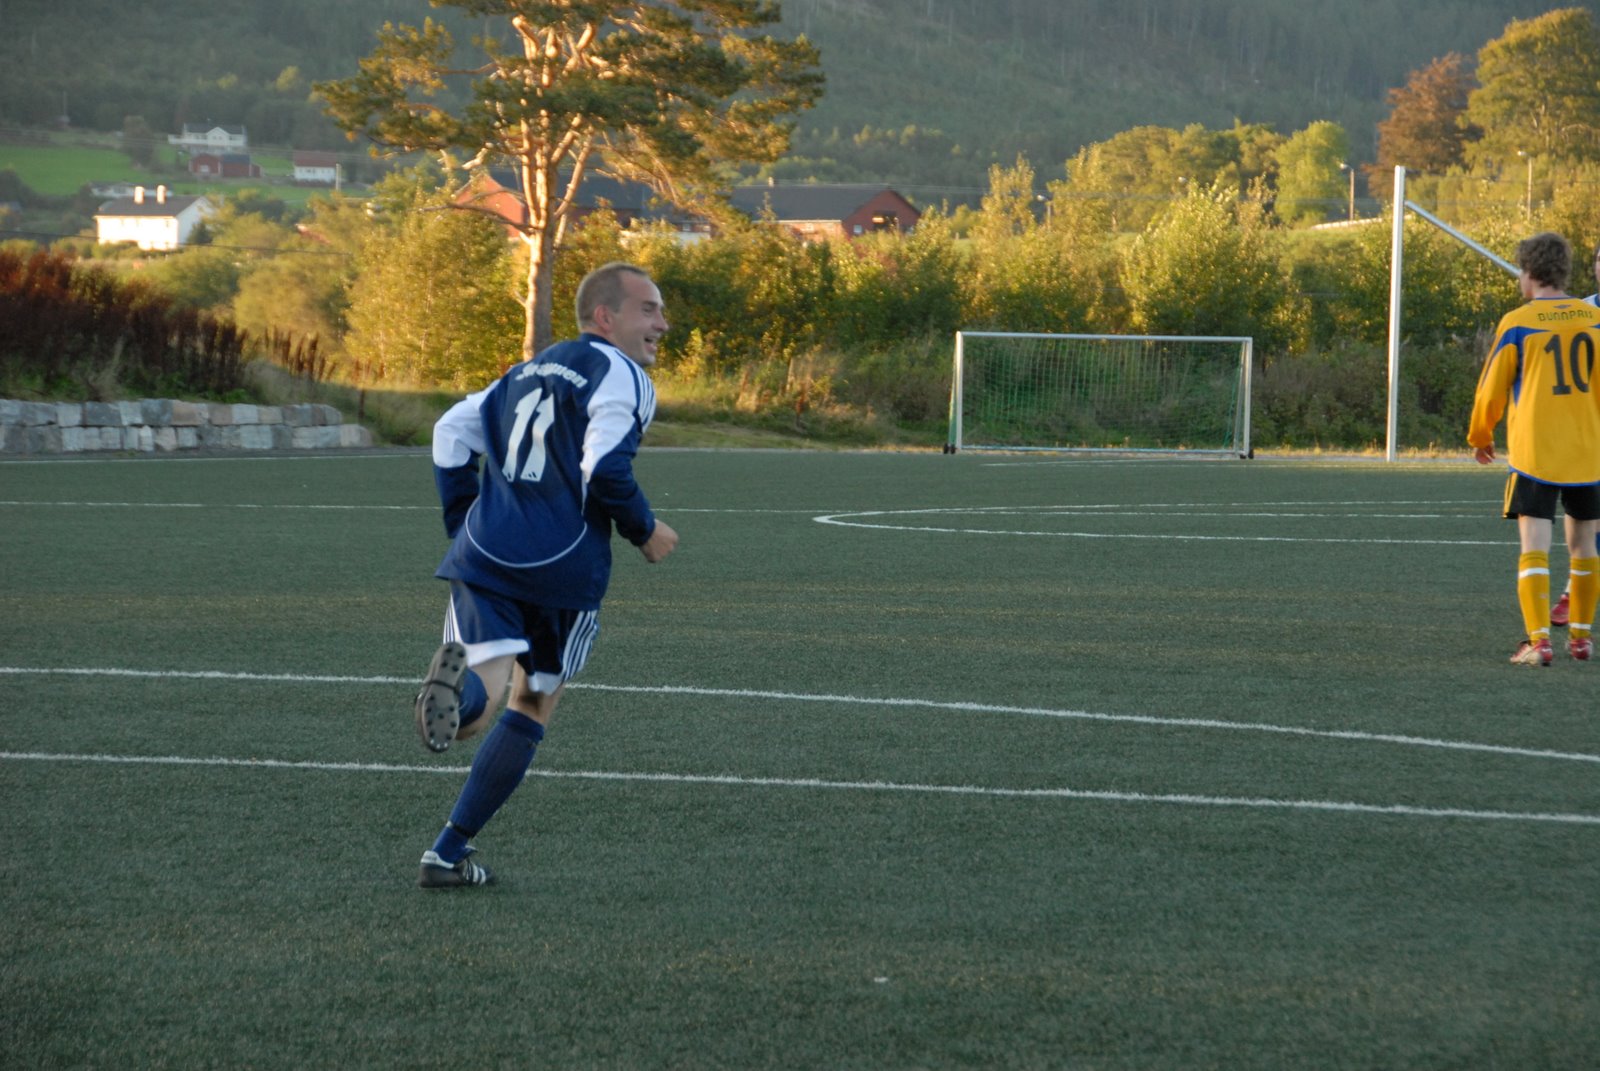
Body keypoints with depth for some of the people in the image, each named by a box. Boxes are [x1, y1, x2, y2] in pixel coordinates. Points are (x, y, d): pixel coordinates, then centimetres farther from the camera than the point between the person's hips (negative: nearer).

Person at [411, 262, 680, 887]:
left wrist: (462, 525, 28)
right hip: (564, 566, -4)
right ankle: (448, 853, 12)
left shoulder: (530, 371, 23)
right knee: (534, 705, 14)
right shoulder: (621, 376, -2)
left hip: (485, 555, 4)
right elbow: (605, 468, -15)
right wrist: (645, 531, 1)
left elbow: (452, 430, 23)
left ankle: (464, 686, -43)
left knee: (482, 708, -5)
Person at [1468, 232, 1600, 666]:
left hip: (1533, 455, -3)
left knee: (1534, 547, -5)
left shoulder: (1516, 324, -5)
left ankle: (1538, 640, -16)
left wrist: (1480, 437, 18)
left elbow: (1491, 391, 1)